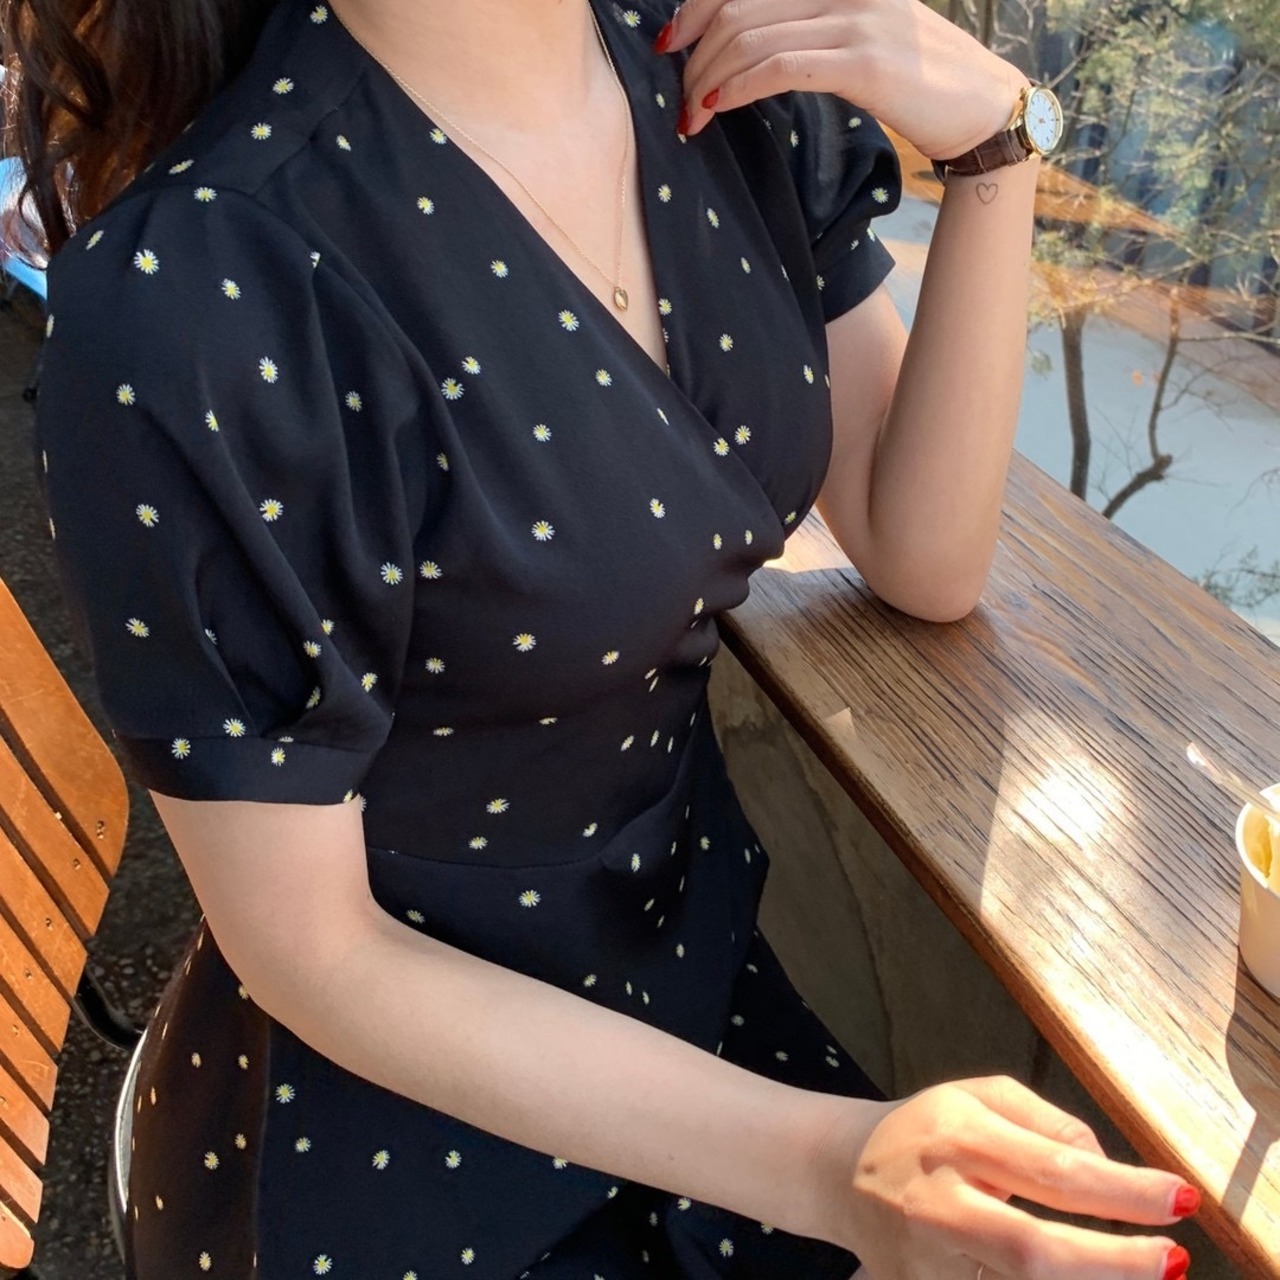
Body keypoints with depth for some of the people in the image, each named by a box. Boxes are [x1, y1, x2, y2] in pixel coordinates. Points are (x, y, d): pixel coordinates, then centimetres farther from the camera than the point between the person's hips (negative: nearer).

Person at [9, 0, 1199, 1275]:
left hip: (694, 948, 5)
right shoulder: (191, 297, -29)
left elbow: (924, 562, -5)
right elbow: (308, 948, -20)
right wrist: (831, 1162, -26)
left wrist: (992, 139, -18)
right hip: (404, 1109, -5)